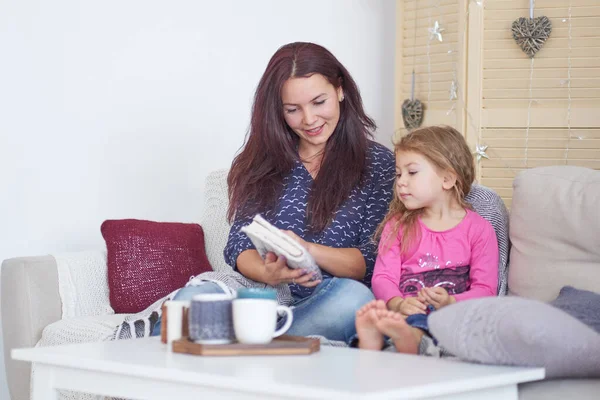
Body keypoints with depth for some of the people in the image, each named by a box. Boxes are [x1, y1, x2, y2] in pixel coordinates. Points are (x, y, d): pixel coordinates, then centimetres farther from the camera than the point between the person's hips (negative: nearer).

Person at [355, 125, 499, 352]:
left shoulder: (478, 229, 11)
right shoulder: (398, 225, 20)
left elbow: (485, 289, 3)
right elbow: (383, 277, 6)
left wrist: (450, 302, -19)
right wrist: (398, 303, -18)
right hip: (404, 312, 2)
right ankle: (371, 337, -62)